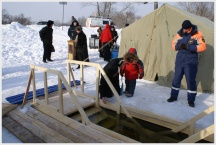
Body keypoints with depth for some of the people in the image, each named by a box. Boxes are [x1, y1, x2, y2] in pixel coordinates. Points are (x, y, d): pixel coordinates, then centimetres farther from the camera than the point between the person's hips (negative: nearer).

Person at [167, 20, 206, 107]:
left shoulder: (197, 34, -7)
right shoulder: (179, 34, 4)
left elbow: (202, 47, -14)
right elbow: (173, 44, 9)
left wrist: (188, 47, -24)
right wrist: (179, 46, -15)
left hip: (191, 62, -4)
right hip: (179, 61, 4)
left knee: (191, 81, 2)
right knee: (176, 79, 12)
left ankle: (191, 100, 18)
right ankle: (173, 96, 28)